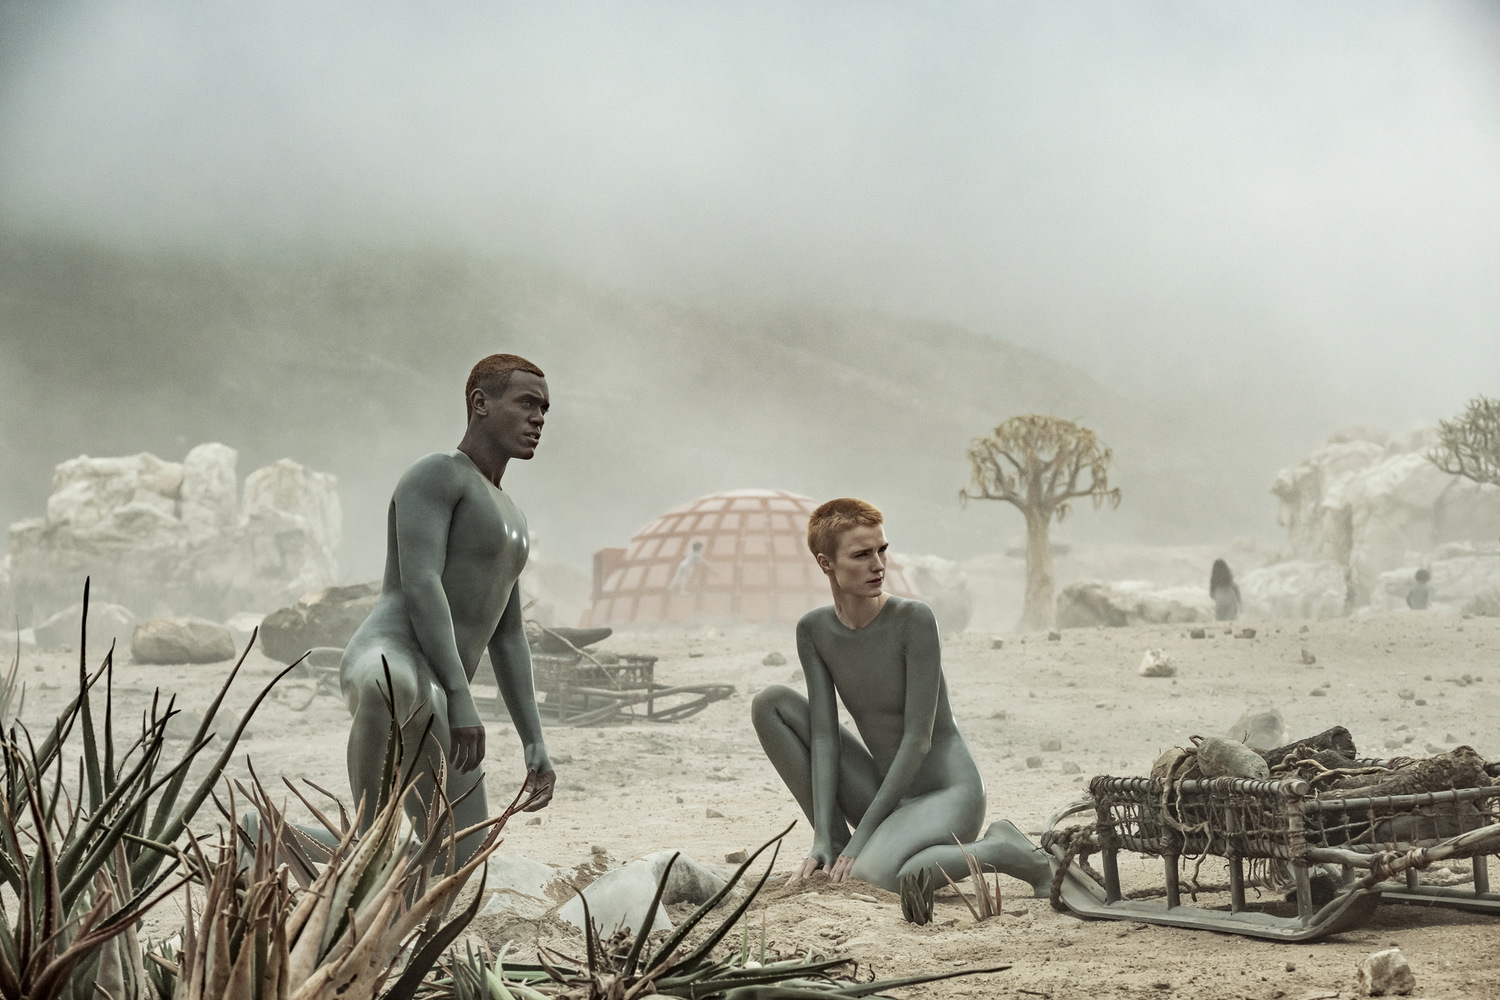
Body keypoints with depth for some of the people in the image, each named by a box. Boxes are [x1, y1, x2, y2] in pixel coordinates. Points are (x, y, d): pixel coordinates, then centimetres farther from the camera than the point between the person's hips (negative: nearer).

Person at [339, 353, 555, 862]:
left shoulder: (507, 515, 28)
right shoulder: (435, 474, -1)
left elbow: (507, 642, 26)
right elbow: (419, 585, -15)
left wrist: (535, 746, 17)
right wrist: (462, 698, -23)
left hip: (434, 709, 9)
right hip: (383, 668, -9)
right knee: (398, 687, -47)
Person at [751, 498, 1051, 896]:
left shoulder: (913, 619, -17)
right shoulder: (814, 631, -1)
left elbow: (918, 739, -18)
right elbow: (824, 738, -5)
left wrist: (861, 837, -19)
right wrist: (824, 839, -16)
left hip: (947, 793, -6)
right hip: (885, 796, 6)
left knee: (870, 875, -36)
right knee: (771, 703, -5)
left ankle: (1001, 850, -9)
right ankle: (835, 840, 0)